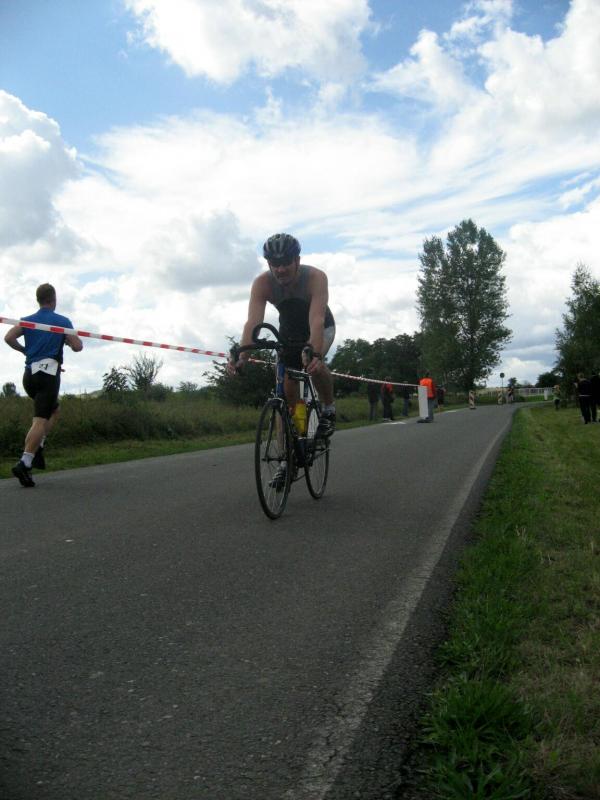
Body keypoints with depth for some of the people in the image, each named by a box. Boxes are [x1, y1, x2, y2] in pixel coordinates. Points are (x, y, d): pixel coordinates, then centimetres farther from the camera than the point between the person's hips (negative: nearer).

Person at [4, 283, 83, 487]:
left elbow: (8, 338, -1)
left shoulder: (27, 320, 14)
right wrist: (67, 339, 18)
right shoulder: (62, 321, 3)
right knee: (40, 420, -11)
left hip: (29, 374, 6)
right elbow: (77, 347, -3)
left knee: (53, 409, 25)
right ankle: (24, 463, -24)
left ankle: (37, 449, 9)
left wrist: (24, 349, 15)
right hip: (48, 373, -6)